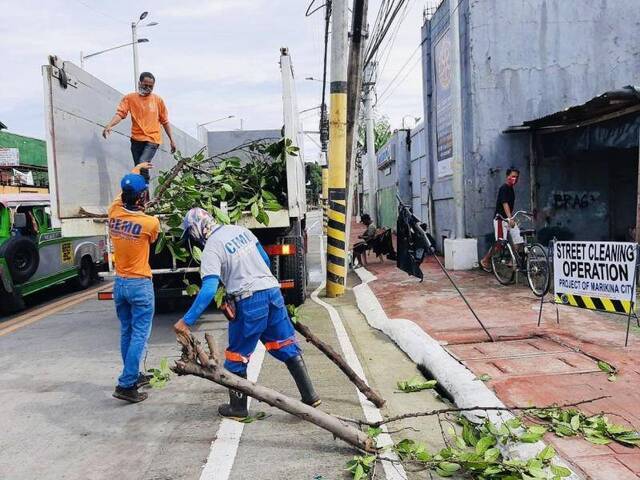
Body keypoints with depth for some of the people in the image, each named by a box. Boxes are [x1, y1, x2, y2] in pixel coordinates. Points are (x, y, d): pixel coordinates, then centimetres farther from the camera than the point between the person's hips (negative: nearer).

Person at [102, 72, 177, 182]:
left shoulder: (158, 100, 6)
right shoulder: (129, 98, 4)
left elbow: (165, 121, 12)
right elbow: (120, 113, -7)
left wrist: (171, 139, 11)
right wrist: (109, 125, -26)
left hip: (152, 139, -2)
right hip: (136, 140, 2)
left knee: (143, 164, -24)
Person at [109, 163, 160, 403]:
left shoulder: (114, 213, -3)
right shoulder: (151, 222, -17)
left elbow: (123, 191, 18)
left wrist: (136, 170, 35)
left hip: (119, 283, 6)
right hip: (140, 285, -6)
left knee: (126, 333, 16)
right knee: (139, 335, -1)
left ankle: (133, 375, 29)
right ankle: (126, 385, -2)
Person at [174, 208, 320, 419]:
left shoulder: (211, 249, -9)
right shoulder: (239, 230, 12)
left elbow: (208, 289, -19)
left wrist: (186, 320, -17)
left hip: (250, 301, -6)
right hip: (272, 290, 7)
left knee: (237, 357, 12)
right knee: (288, 348, 13)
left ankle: (238, 407, 24)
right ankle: (310, 396, 16)